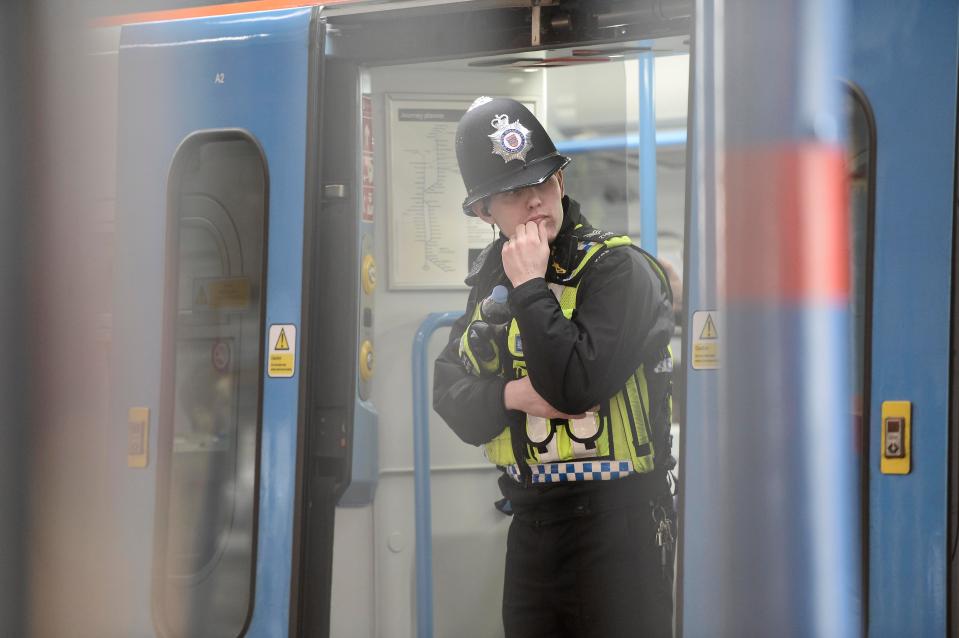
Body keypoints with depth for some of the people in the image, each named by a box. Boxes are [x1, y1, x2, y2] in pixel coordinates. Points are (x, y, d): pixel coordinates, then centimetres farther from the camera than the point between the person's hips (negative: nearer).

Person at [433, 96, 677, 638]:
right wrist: (513, 396, -11)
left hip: (616, 527, -7)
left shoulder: (618, 270, -12)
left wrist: (531, 288, -18)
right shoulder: (493, 276, 10)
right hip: (531, 524, 7)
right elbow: (448, 390, 9)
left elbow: (576, 387, -24)